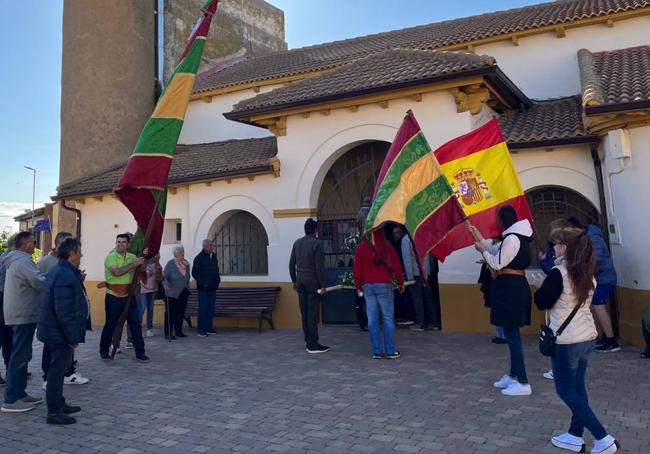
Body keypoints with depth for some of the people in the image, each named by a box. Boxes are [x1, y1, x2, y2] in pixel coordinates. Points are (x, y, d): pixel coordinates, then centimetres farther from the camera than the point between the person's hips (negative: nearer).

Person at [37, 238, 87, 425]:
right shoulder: (66, 276, -24)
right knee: (58, 370, -1)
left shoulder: (58, 271, 10)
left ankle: (59, 404, 32)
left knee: (58, 368, 19)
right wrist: (73, 337, -23)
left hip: (53, 330, 11)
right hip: (59, 332, -11)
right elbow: (64, 311, -27)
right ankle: (54, 412, 8)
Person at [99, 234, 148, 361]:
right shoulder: (110, 257, -8)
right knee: (110, 324, 8)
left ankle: (140, 352, 9)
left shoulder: (132, 257, 7)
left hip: (128, 296, 4)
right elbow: (116, 272, -23)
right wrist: (133, 265, -24)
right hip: (113, 296, -4)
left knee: (135, 323, 2)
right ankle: (104, 351, 26)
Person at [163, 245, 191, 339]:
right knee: (170, 314, -3)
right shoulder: (170, 264, -8)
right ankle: (168, 333, 3)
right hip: (173, 293, -5)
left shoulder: (186, 263, 8)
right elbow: (164, 277, -12)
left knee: (181, 313, 10)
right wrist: (166, 285, -27)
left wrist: (187, 287, 16)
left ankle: (178, 331, 21)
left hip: (183, 293, 5)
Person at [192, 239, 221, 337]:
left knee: (211, 308, 10)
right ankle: (201, 330, 2)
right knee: (203, 309, -4)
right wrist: (203, 283, -16)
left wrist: (218, 278, 6)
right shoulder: (199, 258, -9)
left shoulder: (214, 256, 11)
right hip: (203, 288, -7)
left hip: (213, 288, 7)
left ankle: (209, 328, 19)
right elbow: (194, 273, -11)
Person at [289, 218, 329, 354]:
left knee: (304, 313, 9)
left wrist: (294, 280, 20)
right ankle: (313, 345, -2)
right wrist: (322, 285, -9)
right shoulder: (317, 243, -8)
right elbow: (319, 266, -12)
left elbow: (291, 264, 12)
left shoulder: (297, 243, 10)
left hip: (300, 281, 6)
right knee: (313, 314, -3)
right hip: (313, 281, -6)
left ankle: (308, 343, 14)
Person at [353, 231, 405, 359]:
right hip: (384, 285, -2)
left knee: (372, 319, 5)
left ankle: (376, 351, 7)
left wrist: (358, 285, 15)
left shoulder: (360, 248, 4)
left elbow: (357, 269, 6)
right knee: (388, 318, 2)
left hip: (368, 286, 3)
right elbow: (396, 265, -1)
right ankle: (390, 351, 4)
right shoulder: (386, 246, -2)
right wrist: (400, 282, 8)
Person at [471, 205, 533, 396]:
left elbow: (497, 263, -16)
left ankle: (523, 383, -2)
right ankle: (513, 375, 28)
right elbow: (496, 251, 19)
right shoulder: (515, 236, 14)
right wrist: (480, 238, 20)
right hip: (514, 287, 11)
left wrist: (482, 250, -3)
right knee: (511, 332, 17)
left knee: (511, 333, -7)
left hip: (510, 288, -11)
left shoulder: (512, 238, -18)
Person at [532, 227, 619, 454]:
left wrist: (540, 286, 5)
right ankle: (575, 436, 26)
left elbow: (542, 303, -12)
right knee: (577, 387, 17)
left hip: (566, 341, -8)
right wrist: (548, 283, 12)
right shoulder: (587, 274, 6)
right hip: (587, 337, 8)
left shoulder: (559, 273, -18)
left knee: (566, 391, 5)